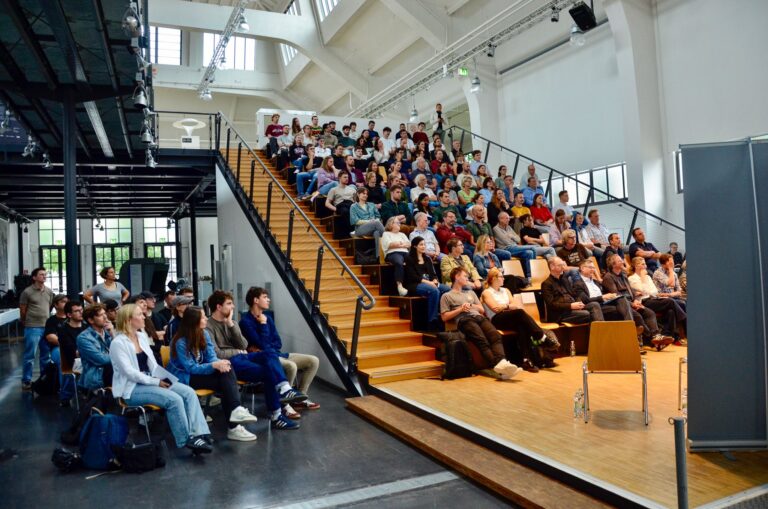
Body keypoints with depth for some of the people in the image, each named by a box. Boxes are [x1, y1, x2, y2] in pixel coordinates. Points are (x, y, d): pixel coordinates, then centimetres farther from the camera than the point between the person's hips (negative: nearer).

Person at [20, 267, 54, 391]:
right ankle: (26, 381, 8)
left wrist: (46, 320, 16)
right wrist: (26, 323, 7)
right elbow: (22, 311, -2)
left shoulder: (49, 291, 8)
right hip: (32, 328, -5)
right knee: (29, 356, -1)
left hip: (47, 327, 5)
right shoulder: (27, 292, -8)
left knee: (46, 355, 13)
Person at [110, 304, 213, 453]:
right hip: (132, 388, -7)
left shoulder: (142, 336, 11)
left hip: (150, 381, 8)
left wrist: (160, 378, -5)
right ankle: (187, 439, -12)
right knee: (174, 399, -28)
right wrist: (155, 382, -18)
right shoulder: (118, 343, -12)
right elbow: (129, 372, -18)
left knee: (189, 392, -15)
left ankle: (196, 435, -23)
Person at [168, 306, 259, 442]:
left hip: (199, 371, 6)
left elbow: (211, 357, -5)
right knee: (224, 382, -25)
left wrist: (219, 363, -29)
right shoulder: (180, 342, -20)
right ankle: (233, 426, -23)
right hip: (184, 378, -6)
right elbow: (192, 368, -24)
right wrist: (214, 365, -35)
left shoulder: (204, 334, 0)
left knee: (227, 370, -24)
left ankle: (235, 410, -33)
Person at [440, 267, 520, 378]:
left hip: (479, 317, 5)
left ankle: (501, 362, -51)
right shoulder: (446, 296, 19)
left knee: (496, 336, -29)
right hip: (464, 320, -5)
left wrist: (472, 306, 10)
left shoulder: (471, 293, 37)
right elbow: (444, 317, 8)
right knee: (482, 340, -35)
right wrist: (460, 309, -1)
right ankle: (497, 364, -52)